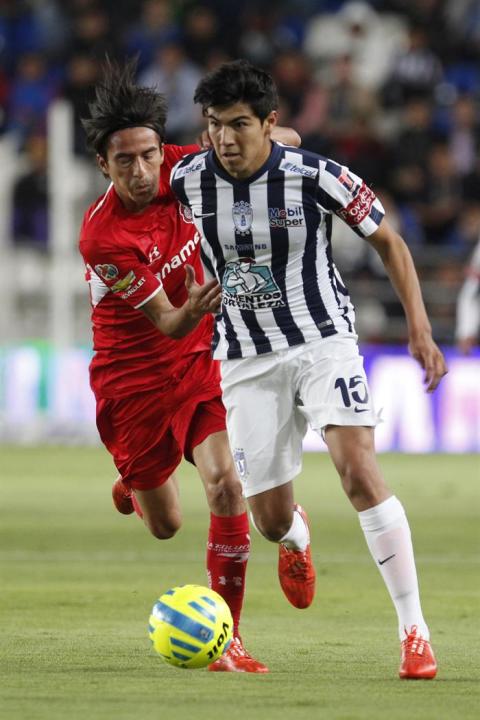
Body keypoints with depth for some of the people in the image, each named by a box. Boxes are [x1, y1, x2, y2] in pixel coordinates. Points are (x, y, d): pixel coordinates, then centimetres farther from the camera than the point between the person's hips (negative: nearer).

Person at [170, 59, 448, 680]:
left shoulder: (315, 177, -16)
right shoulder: (185, 180, -9)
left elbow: (388, 241, -2)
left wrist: (419, 329, -8)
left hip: (323, 342, -3)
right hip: (246, 360, 3)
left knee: (358, 469, -24)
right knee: (270, 520, 4)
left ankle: (414, 632, -18)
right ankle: (296, 539, 47)